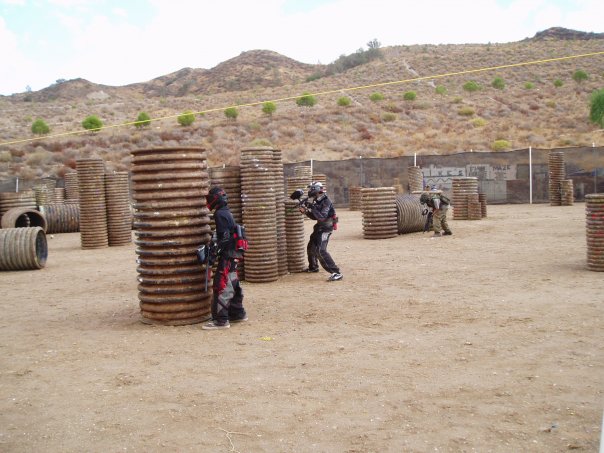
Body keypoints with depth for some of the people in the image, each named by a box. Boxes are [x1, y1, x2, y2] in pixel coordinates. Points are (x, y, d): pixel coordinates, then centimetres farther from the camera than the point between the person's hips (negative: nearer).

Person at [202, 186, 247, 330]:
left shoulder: (220, 214, -14)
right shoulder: (227, 213, 16)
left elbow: (225, 237, -21)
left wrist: (215, 251, -18)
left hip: (227, 256, -10)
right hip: (234, 255, 10)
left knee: (221, 286, -9)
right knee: (233, 285, 17)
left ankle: (221, 320, -8)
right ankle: (238, 313, 26)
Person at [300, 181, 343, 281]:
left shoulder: (326, 202, -20)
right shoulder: (317, 202, 7)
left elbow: (322, 217, -30)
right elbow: (314, 217, 14)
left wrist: (312, 207, -30)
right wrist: (306, 211, -1)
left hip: (325, 229, -10)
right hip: (319, 228, 10)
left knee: (320, 250, -23)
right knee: (311, 247, 24)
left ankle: (336, 273, -27)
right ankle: (313, 267, 48)